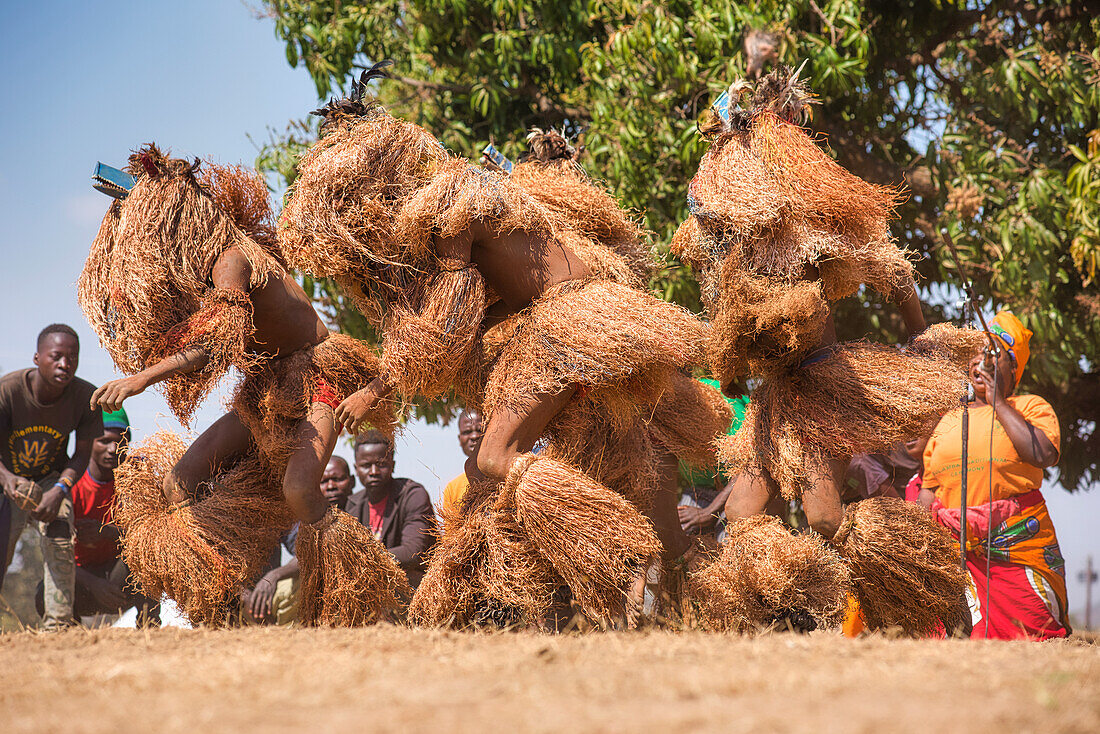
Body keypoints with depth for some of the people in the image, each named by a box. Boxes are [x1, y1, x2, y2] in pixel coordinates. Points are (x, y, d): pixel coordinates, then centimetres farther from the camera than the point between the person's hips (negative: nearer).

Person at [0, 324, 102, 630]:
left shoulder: (86, 396, -23)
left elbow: (82, 455, -12)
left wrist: (59, 490, -30)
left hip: (53, 478, 1)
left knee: (59, 537, -22)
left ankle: (57, 626, -19)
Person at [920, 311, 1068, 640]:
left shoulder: (1030, 407, 9)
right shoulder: (947, 421, 21)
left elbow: (1044, 455, -13)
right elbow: (928, 489, 21)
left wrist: (998, 403, -7)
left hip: (1019, 545, -2)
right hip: (957, 548, 2)